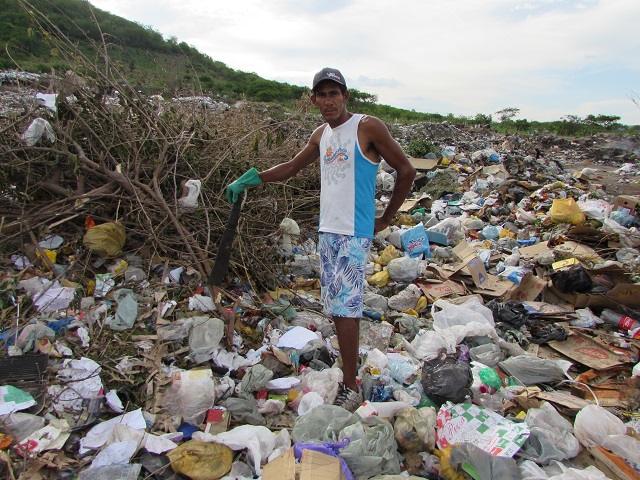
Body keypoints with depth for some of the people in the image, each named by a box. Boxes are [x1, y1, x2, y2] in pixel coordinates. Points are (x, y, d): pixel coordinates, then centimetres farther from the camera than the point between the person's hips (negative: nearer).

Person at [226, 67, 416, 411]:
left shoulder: (368, 127, -6)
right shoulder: (321, 135, 14)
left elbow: (406, 171, -4)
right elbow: (291, 168, 25)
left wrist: (386, 219, -1)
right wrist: (250, 179, 15)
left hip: (355, 233, -7)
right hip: (327, 230, 7)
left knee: (346, 307, -9)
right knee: (337, 307, 9)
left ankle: (350, 388, 2)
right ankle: (351, 369, 22)